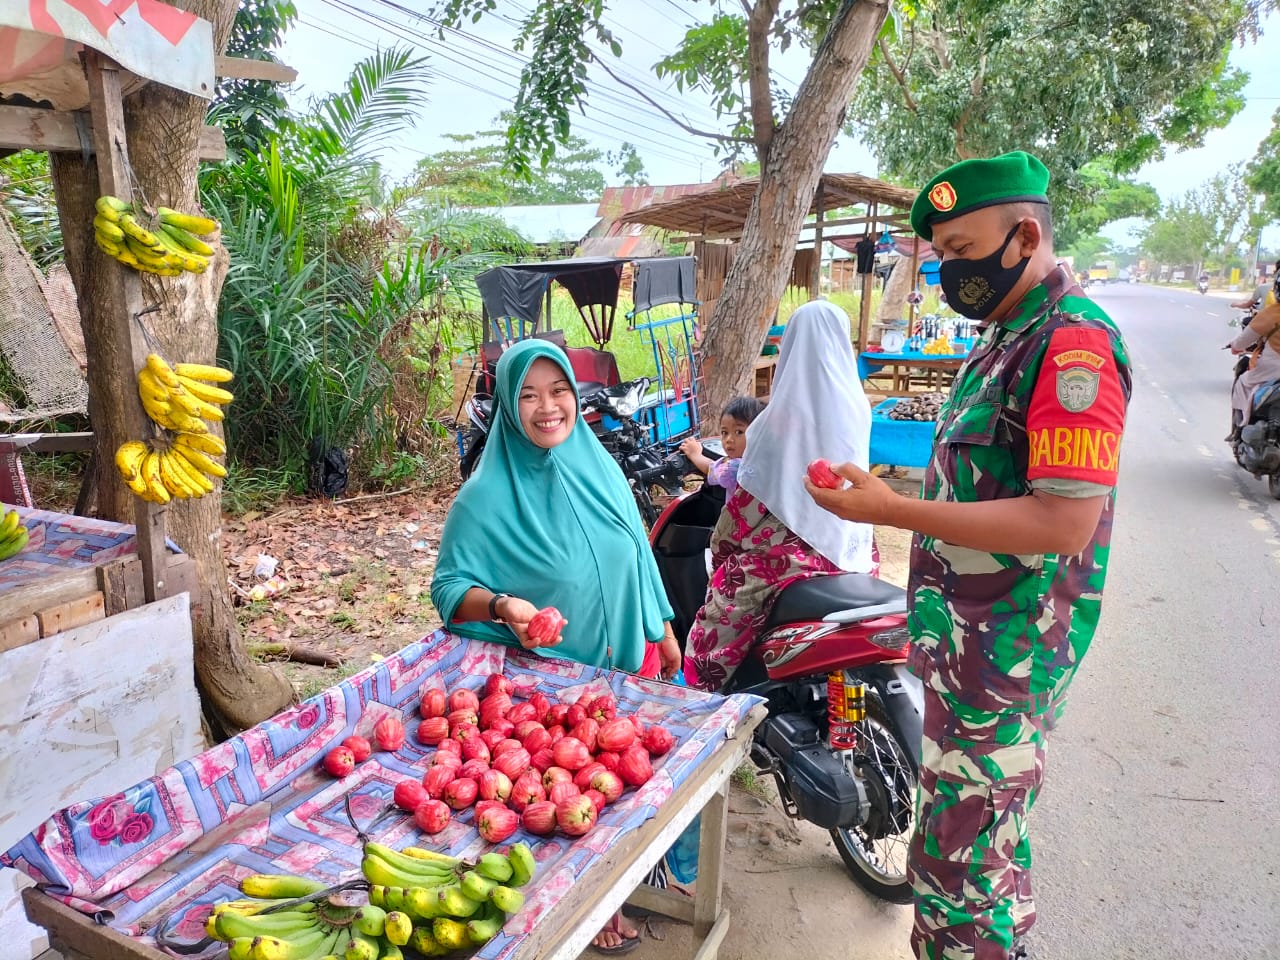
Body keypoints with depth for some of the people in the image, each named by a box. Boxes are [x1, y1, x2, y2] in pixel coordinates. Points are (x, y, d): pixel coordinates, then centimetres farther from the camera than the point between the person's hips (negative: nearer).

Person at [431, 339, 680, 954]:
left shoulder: (600, 468, -2)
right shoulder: (487, 495, -17)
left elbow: (637, 557, 7)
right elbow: (449, 587, -15)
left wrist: (664, 633, 13)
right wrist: (503, 607, -34)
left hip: (629, 659, 5)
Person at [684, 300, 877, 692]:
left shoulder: (784, 413, -17)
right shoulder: (856, 404, 0)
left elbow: (752, 490, -13)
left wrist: (721, 546, 0)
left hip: (793, 550, -6)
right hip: (850, 546, 6)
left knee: (728, 585, 11)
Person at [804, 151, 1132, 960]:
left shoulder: (1074, 341, -18)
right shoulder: (1010, 337, 14)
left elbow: (1064, 524, -26)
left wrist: (892, 511, -25)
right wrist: (889, 496, 11)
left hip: (1003, 651, -10)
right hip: (967, 640, 10)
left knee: (960, 863, 0)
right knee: (981, 839, 23)